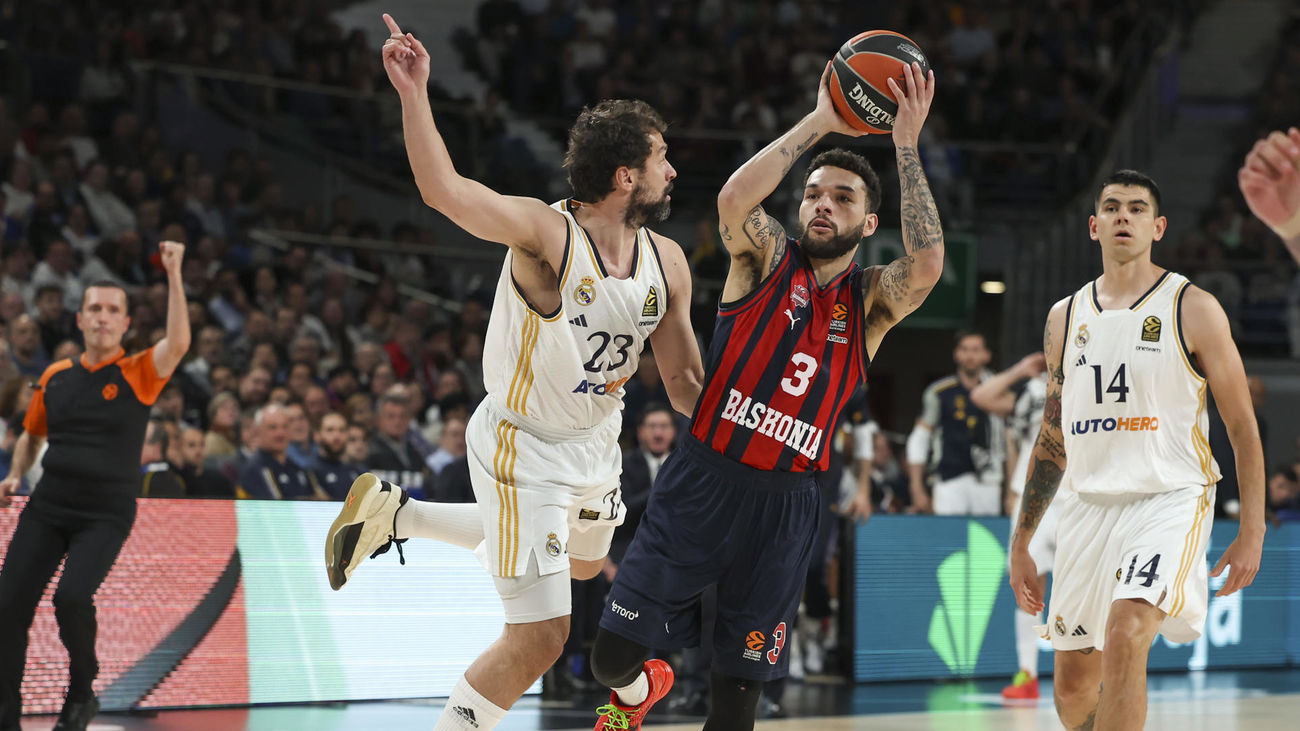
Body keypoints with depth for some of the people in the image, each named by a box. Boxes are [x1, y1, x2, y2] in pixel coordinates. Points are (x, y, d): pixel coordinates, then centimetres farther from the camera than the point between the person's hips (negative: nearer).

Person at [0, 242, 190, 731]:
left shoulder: (138, 374, -2)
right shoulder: (56, 376, 10)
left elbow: (178, 343, -22)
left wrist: (174, 274, -26)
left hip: (106, 514, -4)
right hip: (47, 507, 4)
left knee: (72, 597, -25)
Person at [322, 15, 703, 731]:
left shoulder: (668, 263, -7)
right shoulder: (545, 233, -27)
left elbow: (686, 384, 2)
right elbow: (444, 190, -44)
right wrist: (414, 93, -55)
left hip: (595, 441, 8)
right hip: (523, 448, -8)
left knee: (580, 563, 35)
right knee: (539, 638, -11)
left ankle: (395, 513, 42)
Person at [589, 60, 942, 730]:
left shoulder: (872, 301, 4)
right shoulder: (766, 258, 1)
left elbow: (926, 265, -18)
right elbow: (734, 198, -21)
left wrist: (906, 147, -17)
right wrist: (818, 123, -19)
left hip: (785, 504, 1)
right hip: (702, 480, -1)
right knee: (612, 656, -2)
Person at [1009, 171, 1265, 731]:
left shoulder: (1194, 310, -2)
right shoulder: (1065, 318, 12)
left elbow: (1242, 427, -1)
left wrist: (1252, 533, -8)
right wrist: (1021, 542, 16)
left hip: (1170, 500, -5)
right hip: (1088, 505, 5)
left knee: (1125, 637, -28)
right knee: (1073, 683, 8)